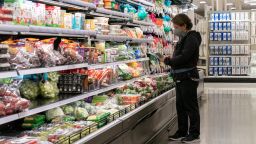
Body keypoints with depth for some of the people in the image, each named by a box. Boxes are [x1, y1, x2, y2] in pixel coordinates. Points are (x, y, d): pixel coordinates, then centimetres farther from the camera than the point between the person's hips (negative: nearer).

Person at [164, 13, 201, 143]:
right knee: (180, 106, 15)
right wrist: (171, 60, -3)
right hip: (180, 78, 10)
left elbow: (183, 57, -24)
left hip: (188, 78, -10)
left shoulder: (191, 39, -15)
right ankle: (182, 132, 25)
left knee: (191, 107, 0)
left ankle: (194, 134, 11)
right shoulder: (183, 38, 15)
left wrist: (168, 61, -13)